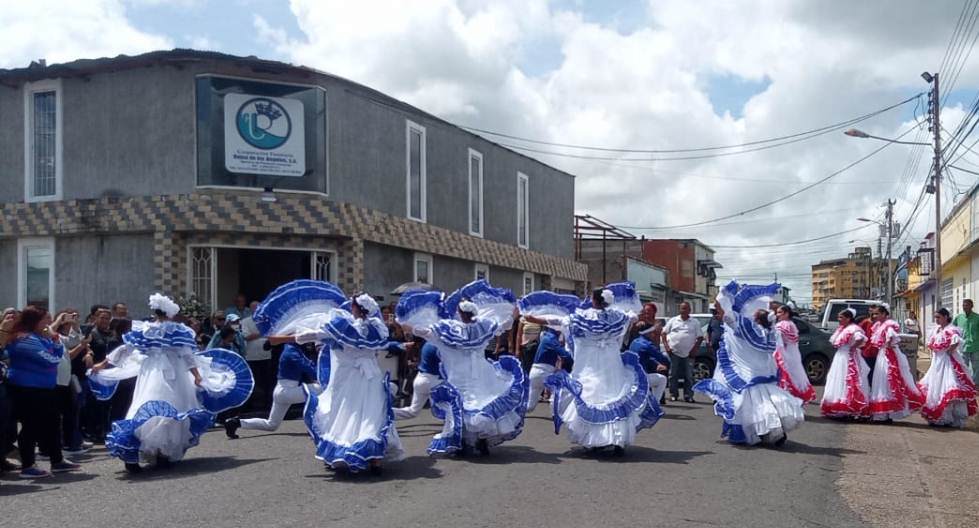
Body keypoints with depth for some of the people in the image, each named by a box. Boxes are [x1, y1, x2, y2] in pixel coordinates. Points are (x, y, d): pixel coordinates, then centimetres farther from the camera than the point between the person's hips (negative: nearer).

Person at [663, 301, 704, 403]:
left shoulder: (695, 323, 9)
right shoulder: (673, 320, 11)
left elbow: (700, 337, 8)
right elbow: (664, 333, 10)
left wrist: (695, 348, -5)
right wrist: (666, 345, -3)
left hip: (688, 354, 0)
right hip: (674, 352, 0)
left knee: (689, 376, -2)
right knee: (673, 375, 2)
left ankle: (688, 395, 3)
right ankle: (673, 394, 10)